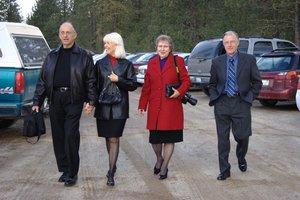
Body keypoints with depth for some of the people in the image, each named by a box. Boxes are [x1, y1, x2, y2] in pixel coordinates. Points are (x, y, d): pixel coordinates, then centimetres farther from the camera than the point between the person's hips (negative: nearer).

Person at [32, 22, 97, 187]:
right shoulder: (52, 56, 16)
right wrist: (37, 102, 10)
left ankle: (72, 173, 3)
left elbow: (91, 80, 3)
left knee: (71, 136, -8)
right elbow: (42, 80, 15)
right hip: (55, 100, 4)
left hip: (73, 100, -4)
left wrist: (91, 101, -7)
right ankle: (64, 169, 20)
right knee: (58, 136, 7)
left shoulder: (83, 56, 6)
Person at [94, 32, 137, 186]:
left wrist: (118, 80, -11)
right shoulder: (100, 63, 8)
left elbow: (133, 85, 2)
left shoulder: (126, 64, 4)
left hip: (119, 107, -2)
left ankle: (111, 174, -4)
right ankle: (113, 165, 28)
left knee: (114, 139, -6)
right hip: (103, 106, 2)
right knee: (108, 138, 11)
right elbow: (95, 83, 7)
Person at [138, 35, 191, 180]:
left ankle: (164, 167, 17)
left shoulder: (177, 61, 1)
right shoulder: (151, 63, 10)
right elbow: (146, 86, 13)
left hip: (172, 108, -2)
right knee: (154, 138, 5)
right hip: (155, 107, 3)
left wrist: (179, 92, -16)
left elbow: (186, 81, 3)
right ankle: (159, 159, 34)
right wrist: (142, 105, 11)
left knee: (169, 138, 3)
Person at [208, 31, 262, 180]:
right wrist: (214, 99, 1)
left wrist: (249, 98, -4)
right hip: (222, 104, 2)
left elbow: (257, 82, 5)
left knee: (242, 136, 1)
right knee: (222, 138, 4)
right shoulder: (217, 62, 6)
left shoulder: (249, 60, 1)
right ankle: (224, 170, 16)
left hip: (241, 103, -1)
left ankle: (241, 159, 35)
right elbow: (212, 84, 15)